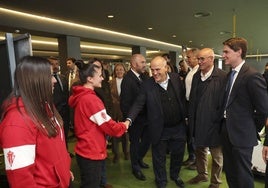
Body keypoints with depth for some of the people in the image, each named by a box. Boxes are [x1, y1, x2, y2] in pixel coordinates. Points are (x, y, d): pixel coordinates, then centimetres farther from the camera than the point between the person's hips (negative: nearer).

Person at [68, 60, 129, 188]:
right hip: (92, 153, -9)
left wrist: (118, 125, 6)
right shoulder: (90, 99, -24)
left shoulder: (80, 96, 5)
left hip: (85, 150, 9)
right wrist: (124, 126, -2)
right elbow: (109, 126, -21)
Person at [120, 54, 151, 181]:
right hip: (135, 119, -6)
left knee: (147, 140, 20)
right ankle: (135, 167, 37)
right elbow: (125, 103, -20)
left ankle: (139, 159, 47)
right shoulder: (127, 80, -20)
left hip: (146, 117, 7)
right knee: (135, 143, 13)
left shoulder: (144, 76, 2)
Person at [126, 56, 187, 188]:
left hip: (179, 127, 3)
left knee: (178, 154, 22)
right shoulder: (147, 85, -14)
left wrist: (185, 115, 4)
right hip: (160, 130, -3)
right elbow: (138, 104, -16)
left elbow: (182, 97, 5)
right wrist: (129, 119, -29)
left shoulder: (176, 78, -5)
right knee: (159, 158, 14)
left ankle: (175, 175, 50)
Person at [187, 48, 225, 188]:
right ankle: (202, 174, 44)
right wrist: (191, 118, 8)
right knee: (199, 150, 22)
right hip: (198, 122, 6)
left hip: (213, 123, -6)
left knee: (216, 155, 13)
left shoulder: (222, 76, -14)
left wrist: (219, 120, -13)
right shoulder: (196, 76, 5)